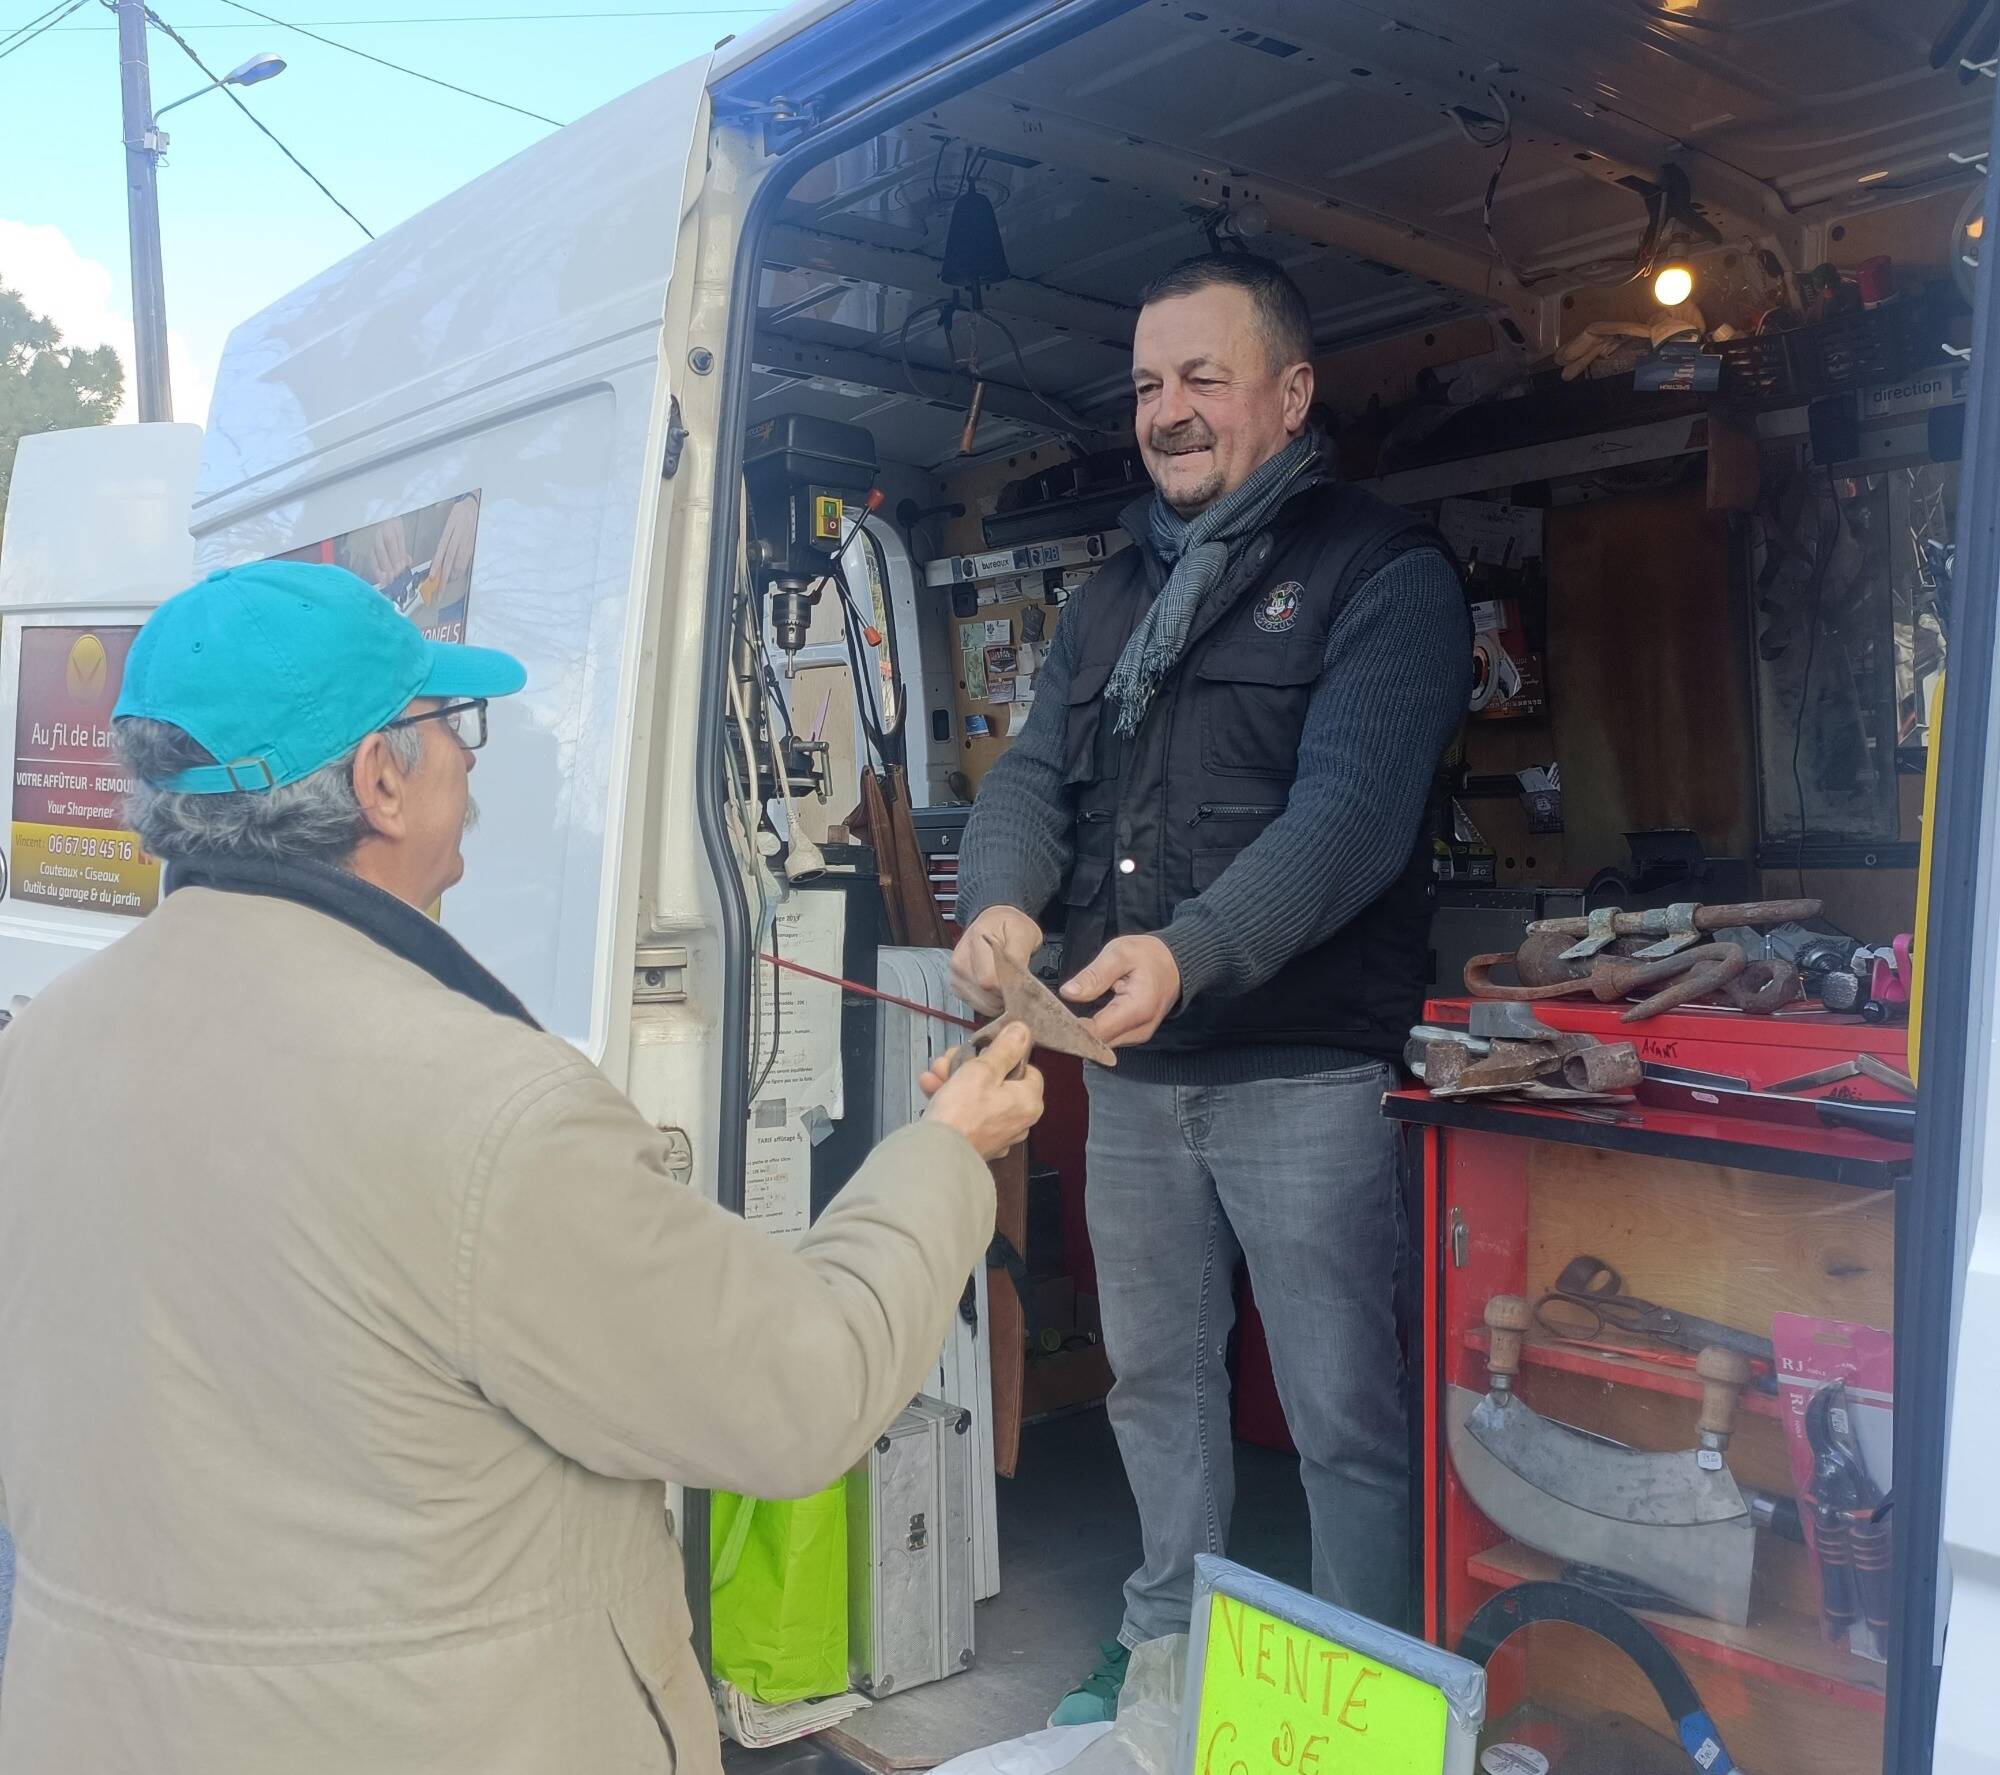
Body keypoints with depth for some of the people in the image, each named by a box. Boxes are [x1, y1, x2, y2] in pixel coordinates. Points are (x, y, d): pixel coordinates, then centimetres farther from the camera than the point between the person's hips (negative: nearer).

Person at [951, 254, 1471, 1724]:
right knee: (1156, 1381, 19)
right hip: (1133, 1070, 7)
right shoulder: (1112, 598, 16)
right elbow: (1035, 775, 7)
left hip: (1306, 1073, -6)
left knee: (1344, 1412, 3)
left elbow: (1351, 808, -19)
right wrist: (1000, 903, -16)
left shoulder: (1383, 572, -5)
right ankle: (1166, 1650, 38)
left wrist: (1190, 952, -34)